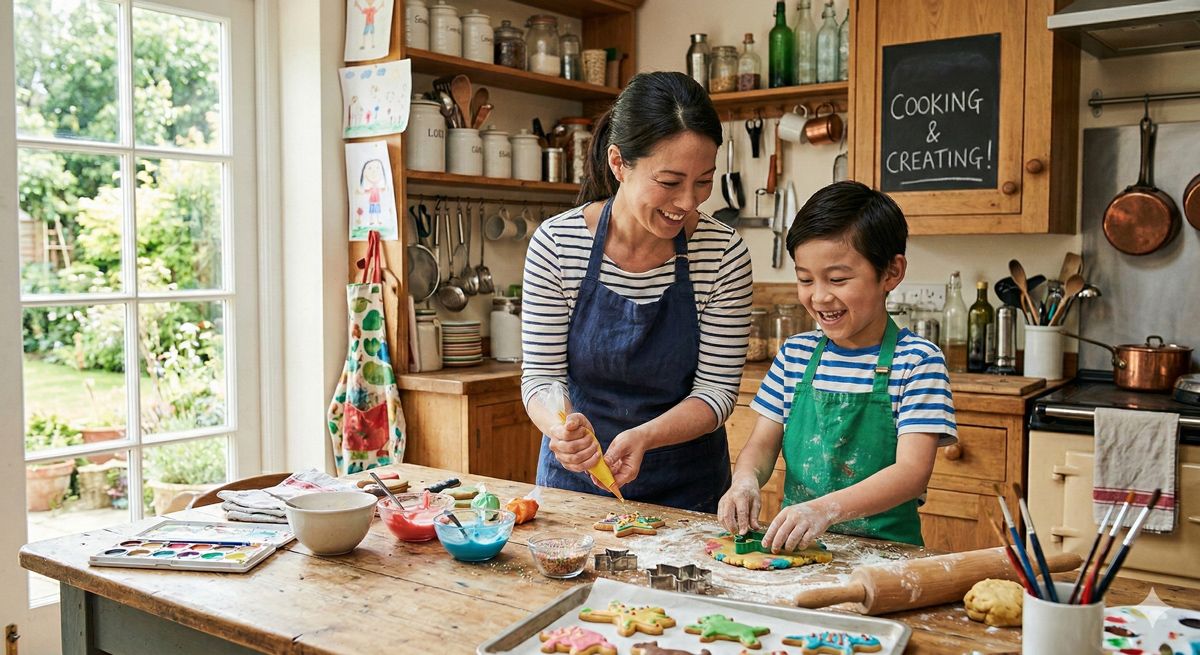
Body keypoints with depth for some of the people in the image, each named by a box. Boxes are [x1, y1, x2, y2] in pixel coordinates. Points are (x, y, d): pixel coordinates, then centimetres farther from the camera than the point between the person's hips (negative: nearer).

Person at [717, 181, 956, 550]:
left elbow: (912, 472, -14)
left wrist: (826, 509, -29)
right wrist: (746, 480, -10)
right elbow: (762, 445, 13)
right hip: (793, 544, 3)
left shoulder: (917, 361, -5)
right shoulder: (795, 354, 10)